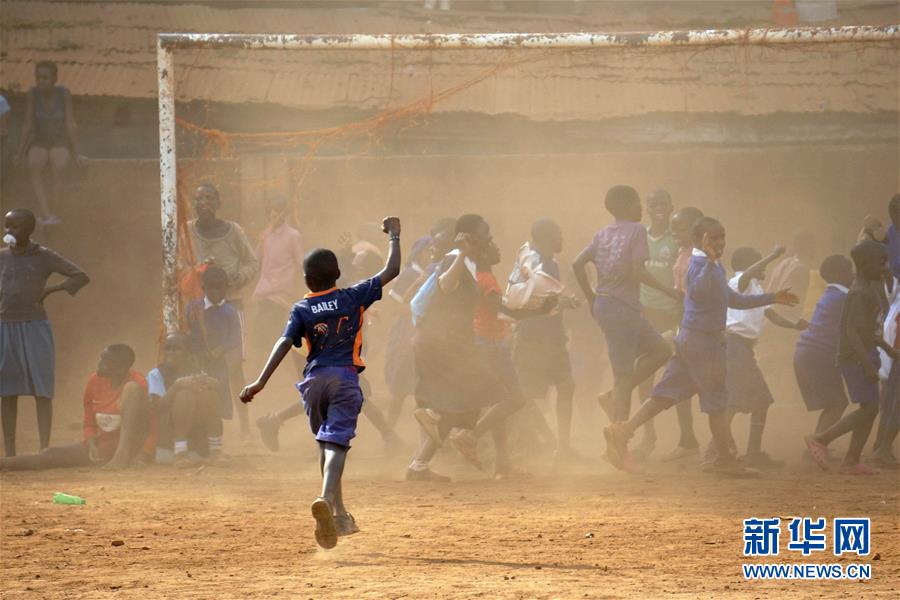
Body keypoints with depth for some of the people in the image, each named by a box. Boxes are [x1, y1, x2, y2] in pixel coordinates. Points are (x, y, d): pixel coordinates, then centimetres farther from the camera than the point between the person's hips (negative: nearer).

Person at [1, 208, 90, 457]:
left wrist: (49, 290, -8)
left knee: (41, 391, -5)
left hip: (34, 327, -3)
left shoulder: (44, 257, 0)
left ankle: (44, 451, -7)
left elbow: (81, 277, -1)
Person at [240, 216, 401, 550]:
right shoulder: (354, 297, 2)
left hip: (314, 381, 2)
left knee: (326, 443, 20)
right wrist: (394, 236, 21)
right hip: (345, 378, -2)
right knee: (336, 443, -12)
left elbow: (284, 343, -10)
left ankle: (339, 514, 23)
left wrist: (261, 382, -16)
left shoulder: (302, 309, 2)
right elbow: (391, 271, 6)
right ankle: (327, 498, -39)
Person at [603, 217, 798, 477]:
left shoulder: (716, 268, 17)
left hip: (690, 339, 10)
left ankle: (623, 432, -1)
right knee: (717, 399, 1)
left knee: (668, 393, 6)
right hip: (702, 340, -10)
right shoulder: (700, 264, -15)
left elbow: (733, 299, 29)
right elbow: (698, 291, -36)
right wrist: (710, 260, -43)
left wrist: (772, 298, 30)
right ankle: (724, 460, 10)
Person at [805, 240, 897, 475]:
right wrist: (868, 365, -26)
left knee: (870, 409, 8)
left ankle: (852, 460, 10)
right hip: (856, 358, -10)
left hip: (865, 355, 10)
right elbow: (852, 330, -24)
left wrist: (886, 347, 28)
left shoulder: (869, 289, 12)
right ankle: (821, 439, -5)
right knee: (869, 409, -10)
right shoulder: (859, 294, -18)